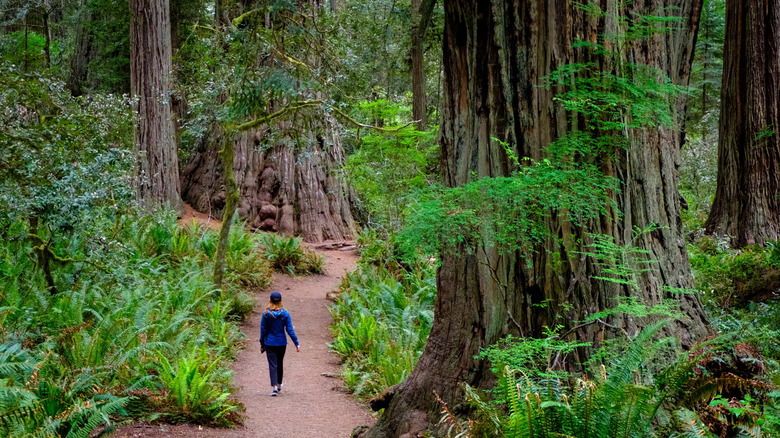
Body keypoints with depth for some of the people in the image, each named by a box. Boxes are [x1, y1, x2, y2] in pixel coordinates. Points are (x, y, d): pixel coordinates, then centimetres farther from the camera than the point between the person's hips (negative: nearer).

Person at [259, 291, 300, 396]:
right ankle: (279, 384, 34)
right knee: (280, 364, 19)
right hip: (282, 343, 2)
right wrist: (296, 343, -2)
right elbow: (290, 330, -8)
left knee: (272, 365, -1)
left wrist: (262, 344, 8)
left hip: (269, 343, -2)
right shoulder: (285, 313, -8)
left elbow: (263, 330, -3)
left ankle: (274, 386, -16)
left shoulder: (266, 314, -9)